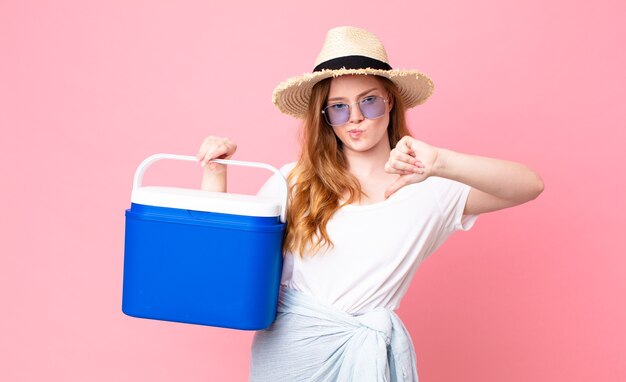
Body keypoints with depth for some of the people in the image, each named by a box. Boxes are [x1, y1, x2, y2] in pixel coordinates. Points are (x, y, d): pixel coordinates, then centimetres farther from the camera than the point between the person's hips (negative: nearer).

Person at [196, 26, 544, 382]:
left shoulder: (428, 187, -5)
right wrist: (215, 171, -7)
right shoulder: (296, 179, 1)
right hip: (285, 348, 2)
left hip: (368, 353, -1)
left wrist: (440, 163, -33)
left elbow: (530, 185, -18)